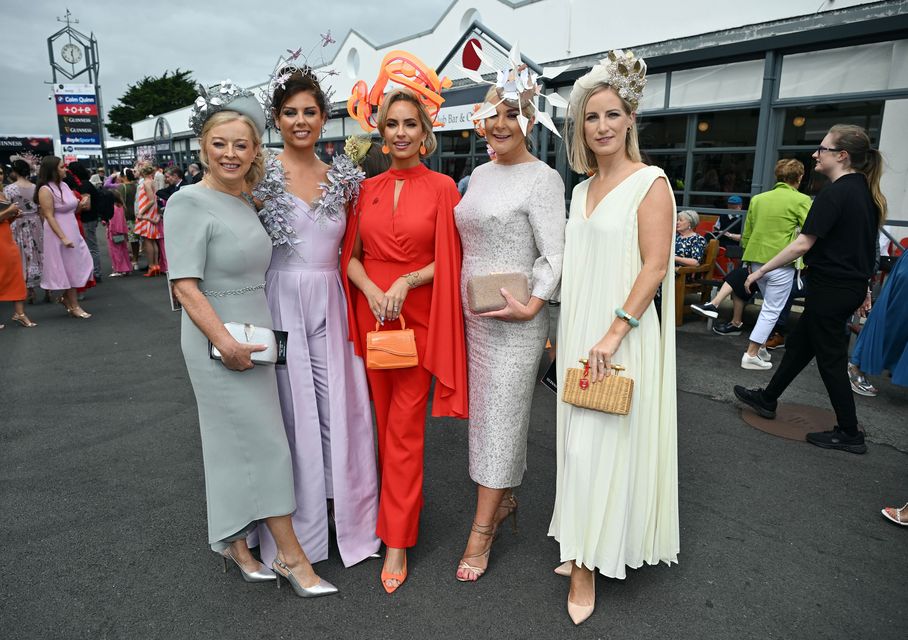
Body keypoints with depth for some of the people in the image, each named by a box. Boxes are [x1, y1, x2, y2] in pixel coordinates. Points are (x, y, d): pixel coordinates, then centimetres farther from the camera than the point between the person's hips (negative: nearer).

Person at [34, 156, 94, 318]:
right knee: (68, 268, 1)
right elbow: (49, 217, -19)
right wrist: (63, 238, -24)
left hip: (73, 231, 7)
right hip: (59, 233, -7)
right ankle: (74, 306, 12)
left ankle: (66, 297, 27)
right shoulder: (46, 190, -16)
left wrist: (81, 205, -5)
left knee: (79, 265, 11)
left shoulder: (64, 185, 7)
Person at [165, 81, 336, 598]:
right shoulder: (190, 203, -12)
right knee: (264, 442, -2)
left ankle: (235, 542, 31)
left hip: (256, 335, 8)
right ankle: (291, 555, 12)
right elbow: (185, 285, -17)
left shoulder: (246, 200, 11)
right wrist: (225, 342, -22)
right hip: (219, 341, -7)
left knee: (238, 444, 15)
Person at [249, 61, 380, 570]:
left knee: (340, 408, 7)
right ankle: (297, 529, 26)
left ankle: (345, 512, 28)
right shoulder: (261, 175, -2)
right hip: (281, 304, -3)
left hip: (331, 304, 3)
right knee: (292, 410, 5)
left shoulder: (342, 178, 8)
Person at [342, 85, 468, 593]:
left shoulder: (442, 187, -2)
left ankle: (397, 543, 10)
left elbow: (450, 260, -3)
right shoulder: (368, 189, 8)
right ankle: (405, 502, 35)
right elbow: (352, 255, 8)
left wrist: (406, 282, -17)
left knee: (404, 426, -1)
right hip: (371, 313, 4)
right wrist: (372, 291, -10)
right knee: (384, 417, 13)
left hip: (419, 315, -4)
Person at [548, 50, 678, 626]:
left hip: (620, 338, -7)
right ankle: (586, 550, 28)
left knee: (596, 444, -4)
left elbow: (655, 266, -15)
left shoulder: (649, 183, -8)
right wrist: (564, 333, 14)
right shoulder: (582, 189, 13)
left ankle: (588, 565, 14)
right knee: (579, 441, 12)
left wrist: (614, 333, -21)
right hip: (578, 334, 7)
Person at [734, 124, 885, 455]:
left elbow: (803, 244, -23)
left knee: (830, 358, 2)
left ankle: (850, 433, 13)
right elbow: (862, 243, 17)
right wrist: (863, 285, 25)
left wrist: (761, 270, -17)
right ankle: (767, 399, 33)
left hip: (830, 288, -9)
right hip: (852, 285, 9)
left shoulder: (835, 193, -19)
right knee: (799, 342, 19)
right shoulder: (866, 191, 10)